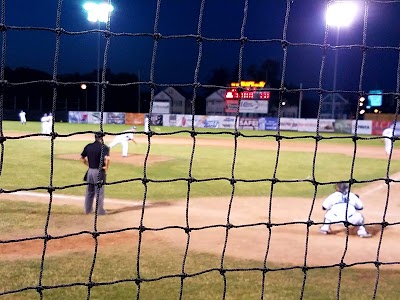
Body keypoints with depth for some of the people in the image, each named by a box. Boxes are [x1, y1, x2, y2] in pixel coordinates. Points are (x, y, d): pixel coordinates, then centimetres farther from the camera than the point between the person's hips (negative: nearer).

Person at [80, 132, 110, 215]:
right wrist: (106, 167, -12)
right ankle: (100, 211, 11)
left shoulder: (88, 146, 4)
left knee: (89, 191, 17)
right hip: (99, 172, -5)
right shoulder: (104, 147, -13)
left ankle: (88, 209, 27)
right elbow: (107, 158, -27)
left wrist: (88, 164, 14)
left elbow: (82, 157, 9)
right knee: (99, 192, 4)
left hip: (90, 171, 5)